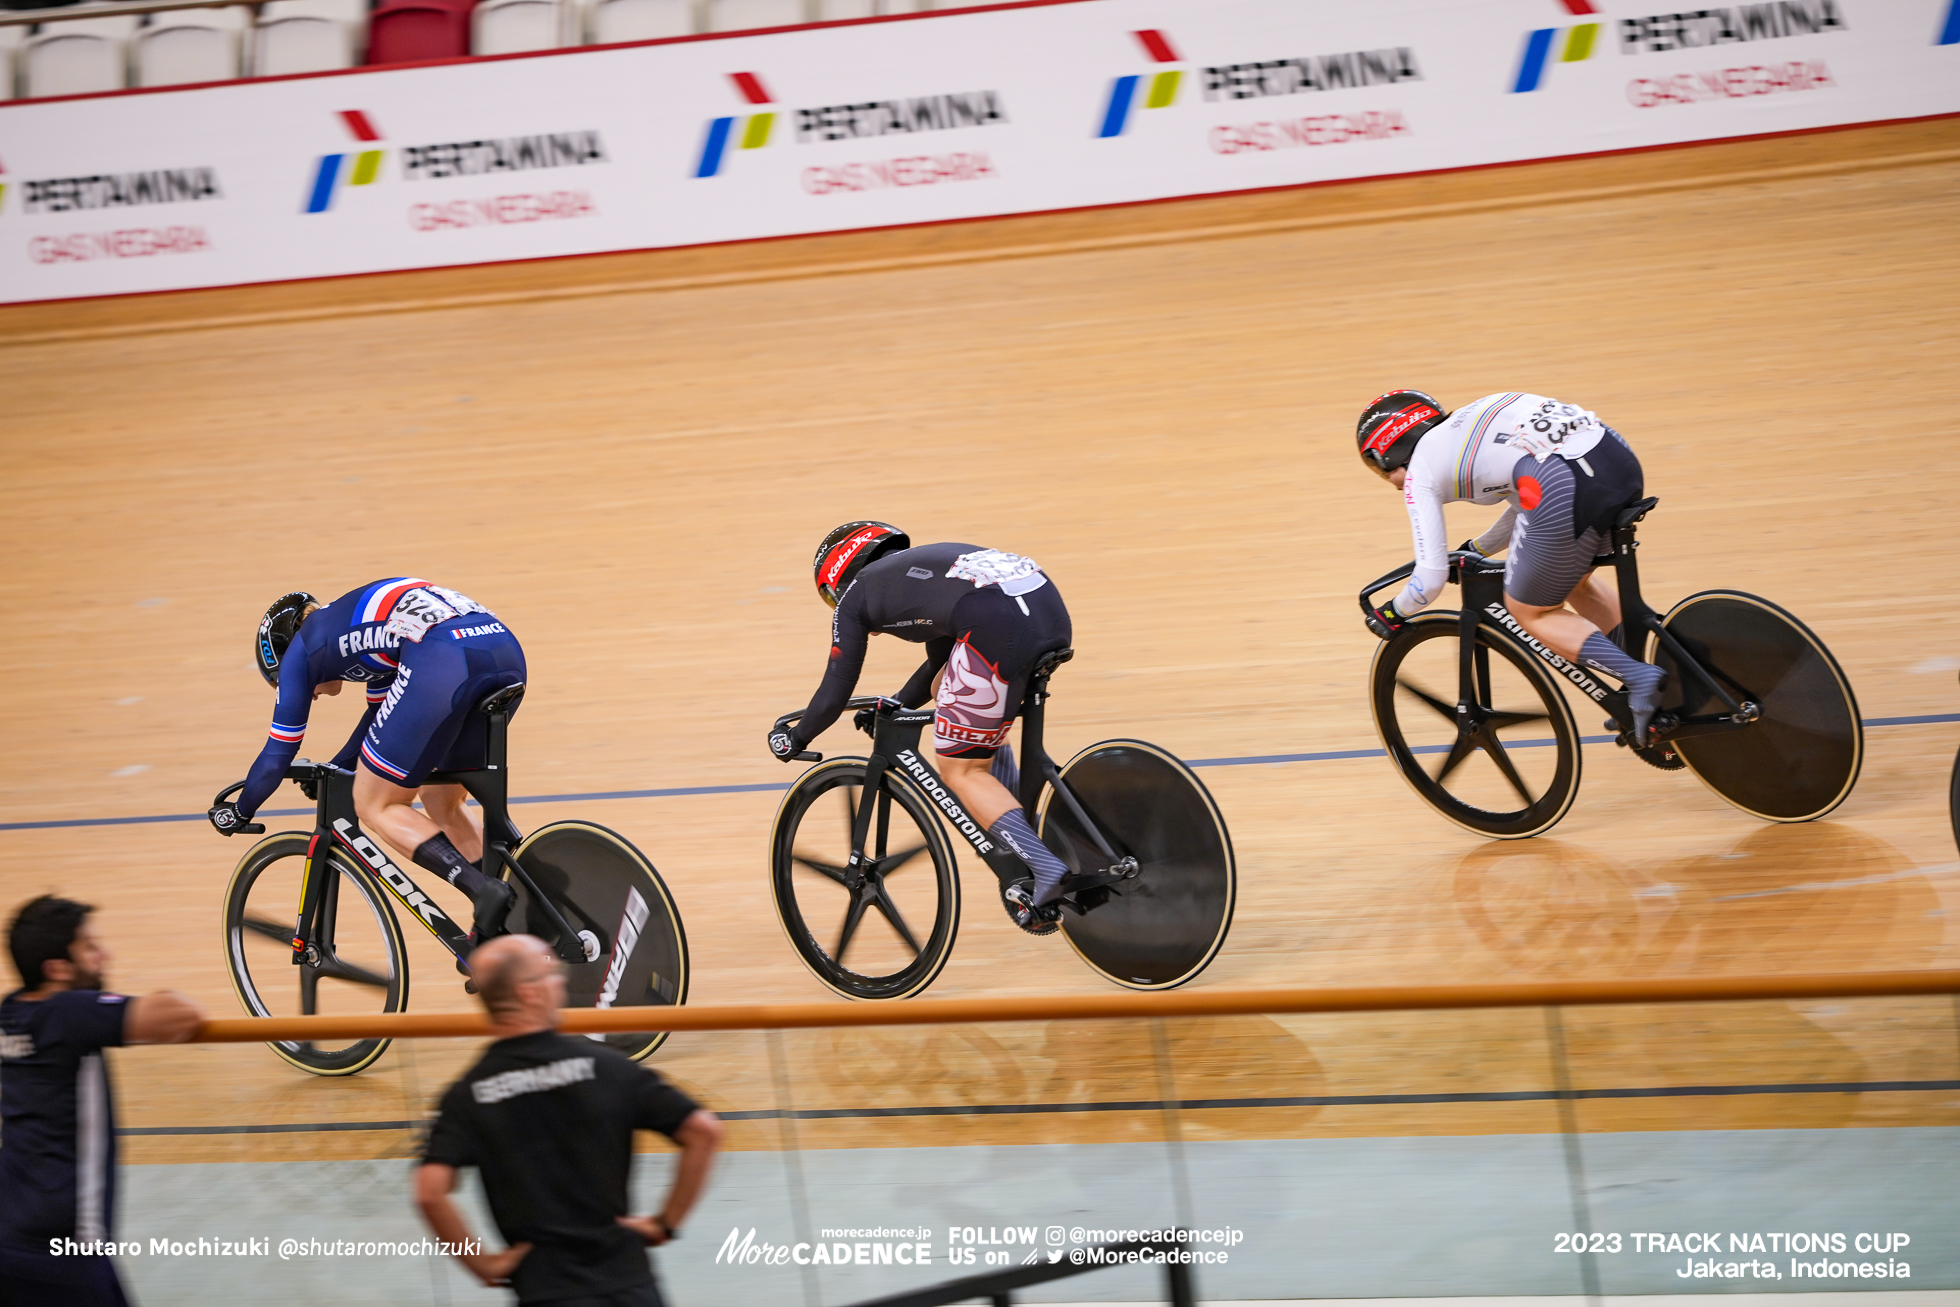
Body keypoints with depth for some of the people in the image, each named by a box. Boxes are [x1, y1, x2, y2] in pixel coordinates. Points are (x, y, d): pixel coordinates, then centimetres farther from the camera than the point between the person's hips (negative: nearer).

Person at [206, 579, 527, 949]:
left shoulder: (302, 650, 20)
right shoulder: (359, 620, 39)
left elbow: (278, 755, 24)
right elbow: (382, 711, 52)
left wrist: (239, 813, 40)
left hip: (444, 664, -8)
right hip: (507, 651, 8)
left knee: (375, 807, 10)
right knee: (442, 802, 25)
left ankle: (483, 890, -10)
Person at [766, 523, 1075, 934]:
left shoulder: (855, 595, 20)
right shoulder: (921, 568, 39)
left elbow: (834, 695, 21)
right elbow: (941, 664, 52)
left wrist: (794, 739, 38)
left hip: (997, 625, -7)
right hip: (1052, 608, 7)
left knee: (961, 771, 6)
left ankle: (1045, 869, -14)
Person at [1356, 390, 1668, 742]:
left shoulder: (1420, 471, 12)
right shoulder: (1468, 423, 33)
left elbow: (1430, 580, 7)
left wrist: (1391, 613, 26)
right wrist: (1474, 550, 55)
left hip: (1567, 491, -8)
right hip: (1624, 462, 8)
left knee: (1530, 611, 16)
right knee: (1574, 583, 32)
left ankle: (1639, 676, -4)